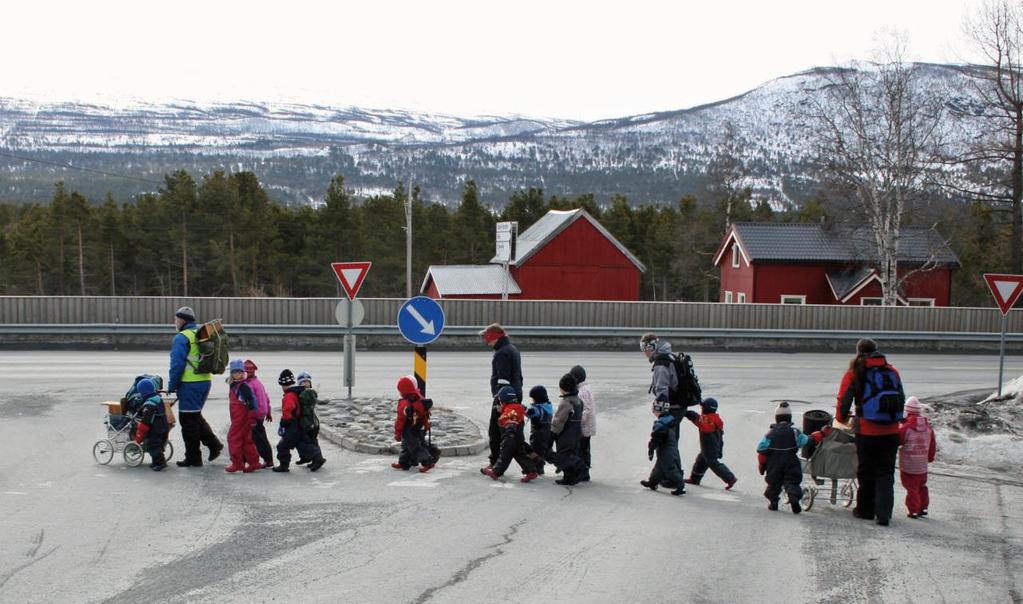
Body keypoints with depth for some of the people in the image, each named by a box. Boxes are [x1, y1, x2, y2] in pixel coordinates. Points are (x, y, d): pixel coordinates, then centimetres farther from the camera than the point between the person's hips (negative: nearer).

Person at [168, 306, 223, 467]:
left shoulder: (181, 338, -12)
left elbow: (177, 364, -16)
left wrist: (172, 386, -5)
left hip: (190, 384, -8)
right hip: (205, 381, 8)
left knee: (188, 420, 1)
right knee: (196, 416, 22)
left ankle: (193, 458, 6)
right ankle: (214, 444, 13)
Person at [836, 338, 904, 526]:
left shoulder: (854, 373, -2)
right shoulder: (892, 372, 6)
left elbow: (843, 400, -1)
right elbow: (901, 399, 13)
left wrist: (842, 418, 18)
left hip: (866, 432, -2)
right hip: (891, 432, 2)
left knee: (866, 472, 13)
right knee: (886, 472, 7)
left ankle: (866, 510, 22)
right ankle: (884, 513, -4)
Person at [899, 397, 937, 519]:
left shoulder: (906, 427, -18)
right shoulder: (928, 427, 2)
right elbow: (933, 446, 11)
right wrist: (930, 457, 25)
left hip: (908, 465, -6)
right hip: (922, 466, 6)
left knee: (911, 488, 1)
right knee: (922, 487, 19)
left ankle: (914, 511, 1)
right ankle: (923, 508, 23)